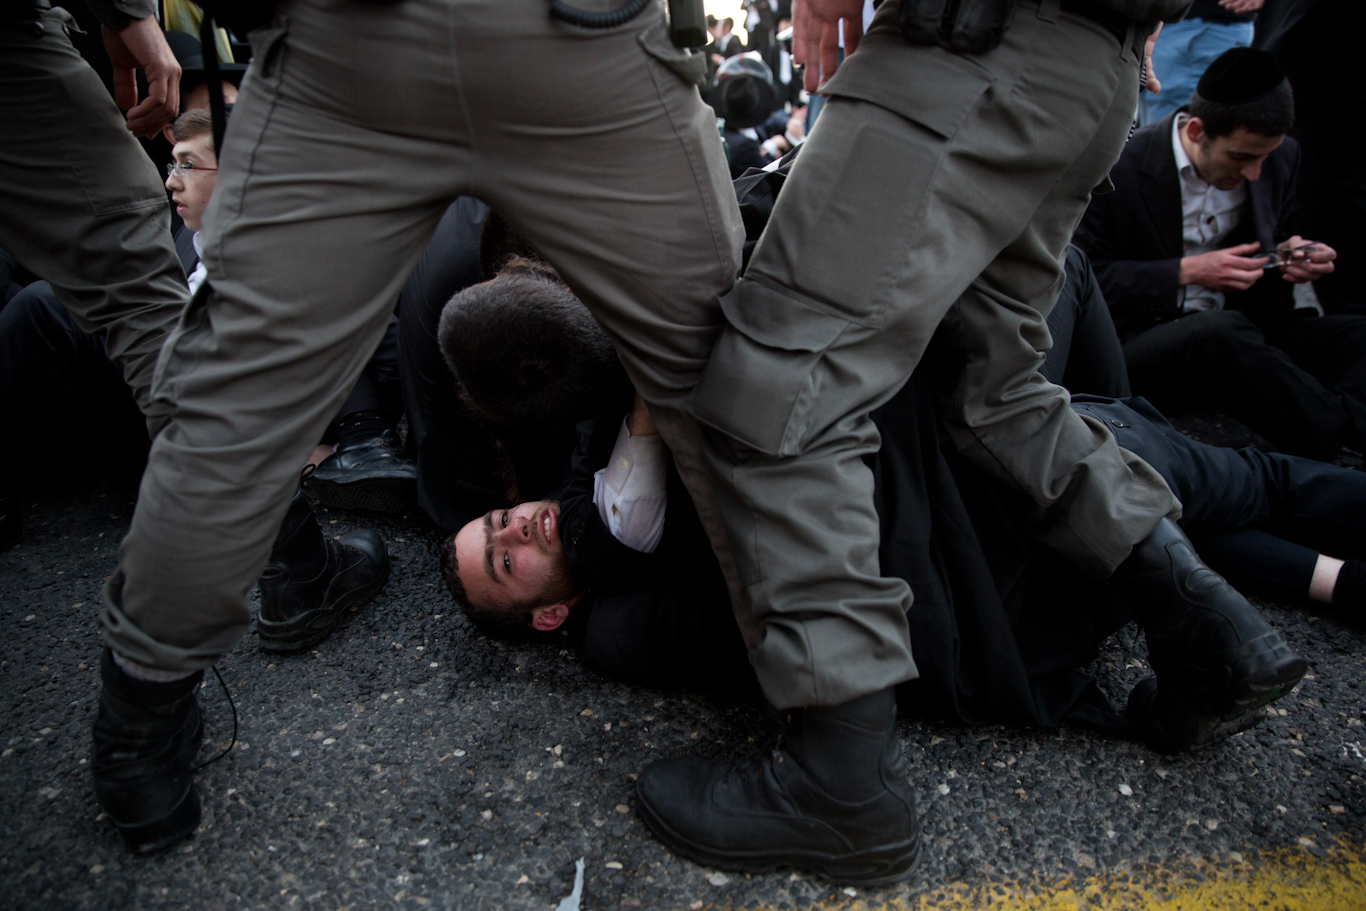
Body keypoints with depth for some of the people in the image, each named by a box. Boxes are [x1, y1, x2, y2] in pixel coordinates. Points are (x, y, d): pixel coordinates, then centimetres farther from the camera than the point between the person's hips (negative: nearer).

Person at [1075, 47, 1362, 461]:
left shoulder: (1280, 158, 7)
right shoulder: (1122, 166, -11)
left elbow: (1273, 243, 23)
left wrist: (1291, 258, -2)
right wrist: (1187, 272, -17)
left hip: (1243, 333, 6)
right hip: (1142, 343, -6)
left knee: (1358, 334, -18)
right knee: (1221, 332, -37)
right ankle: (1352, 440, -27)